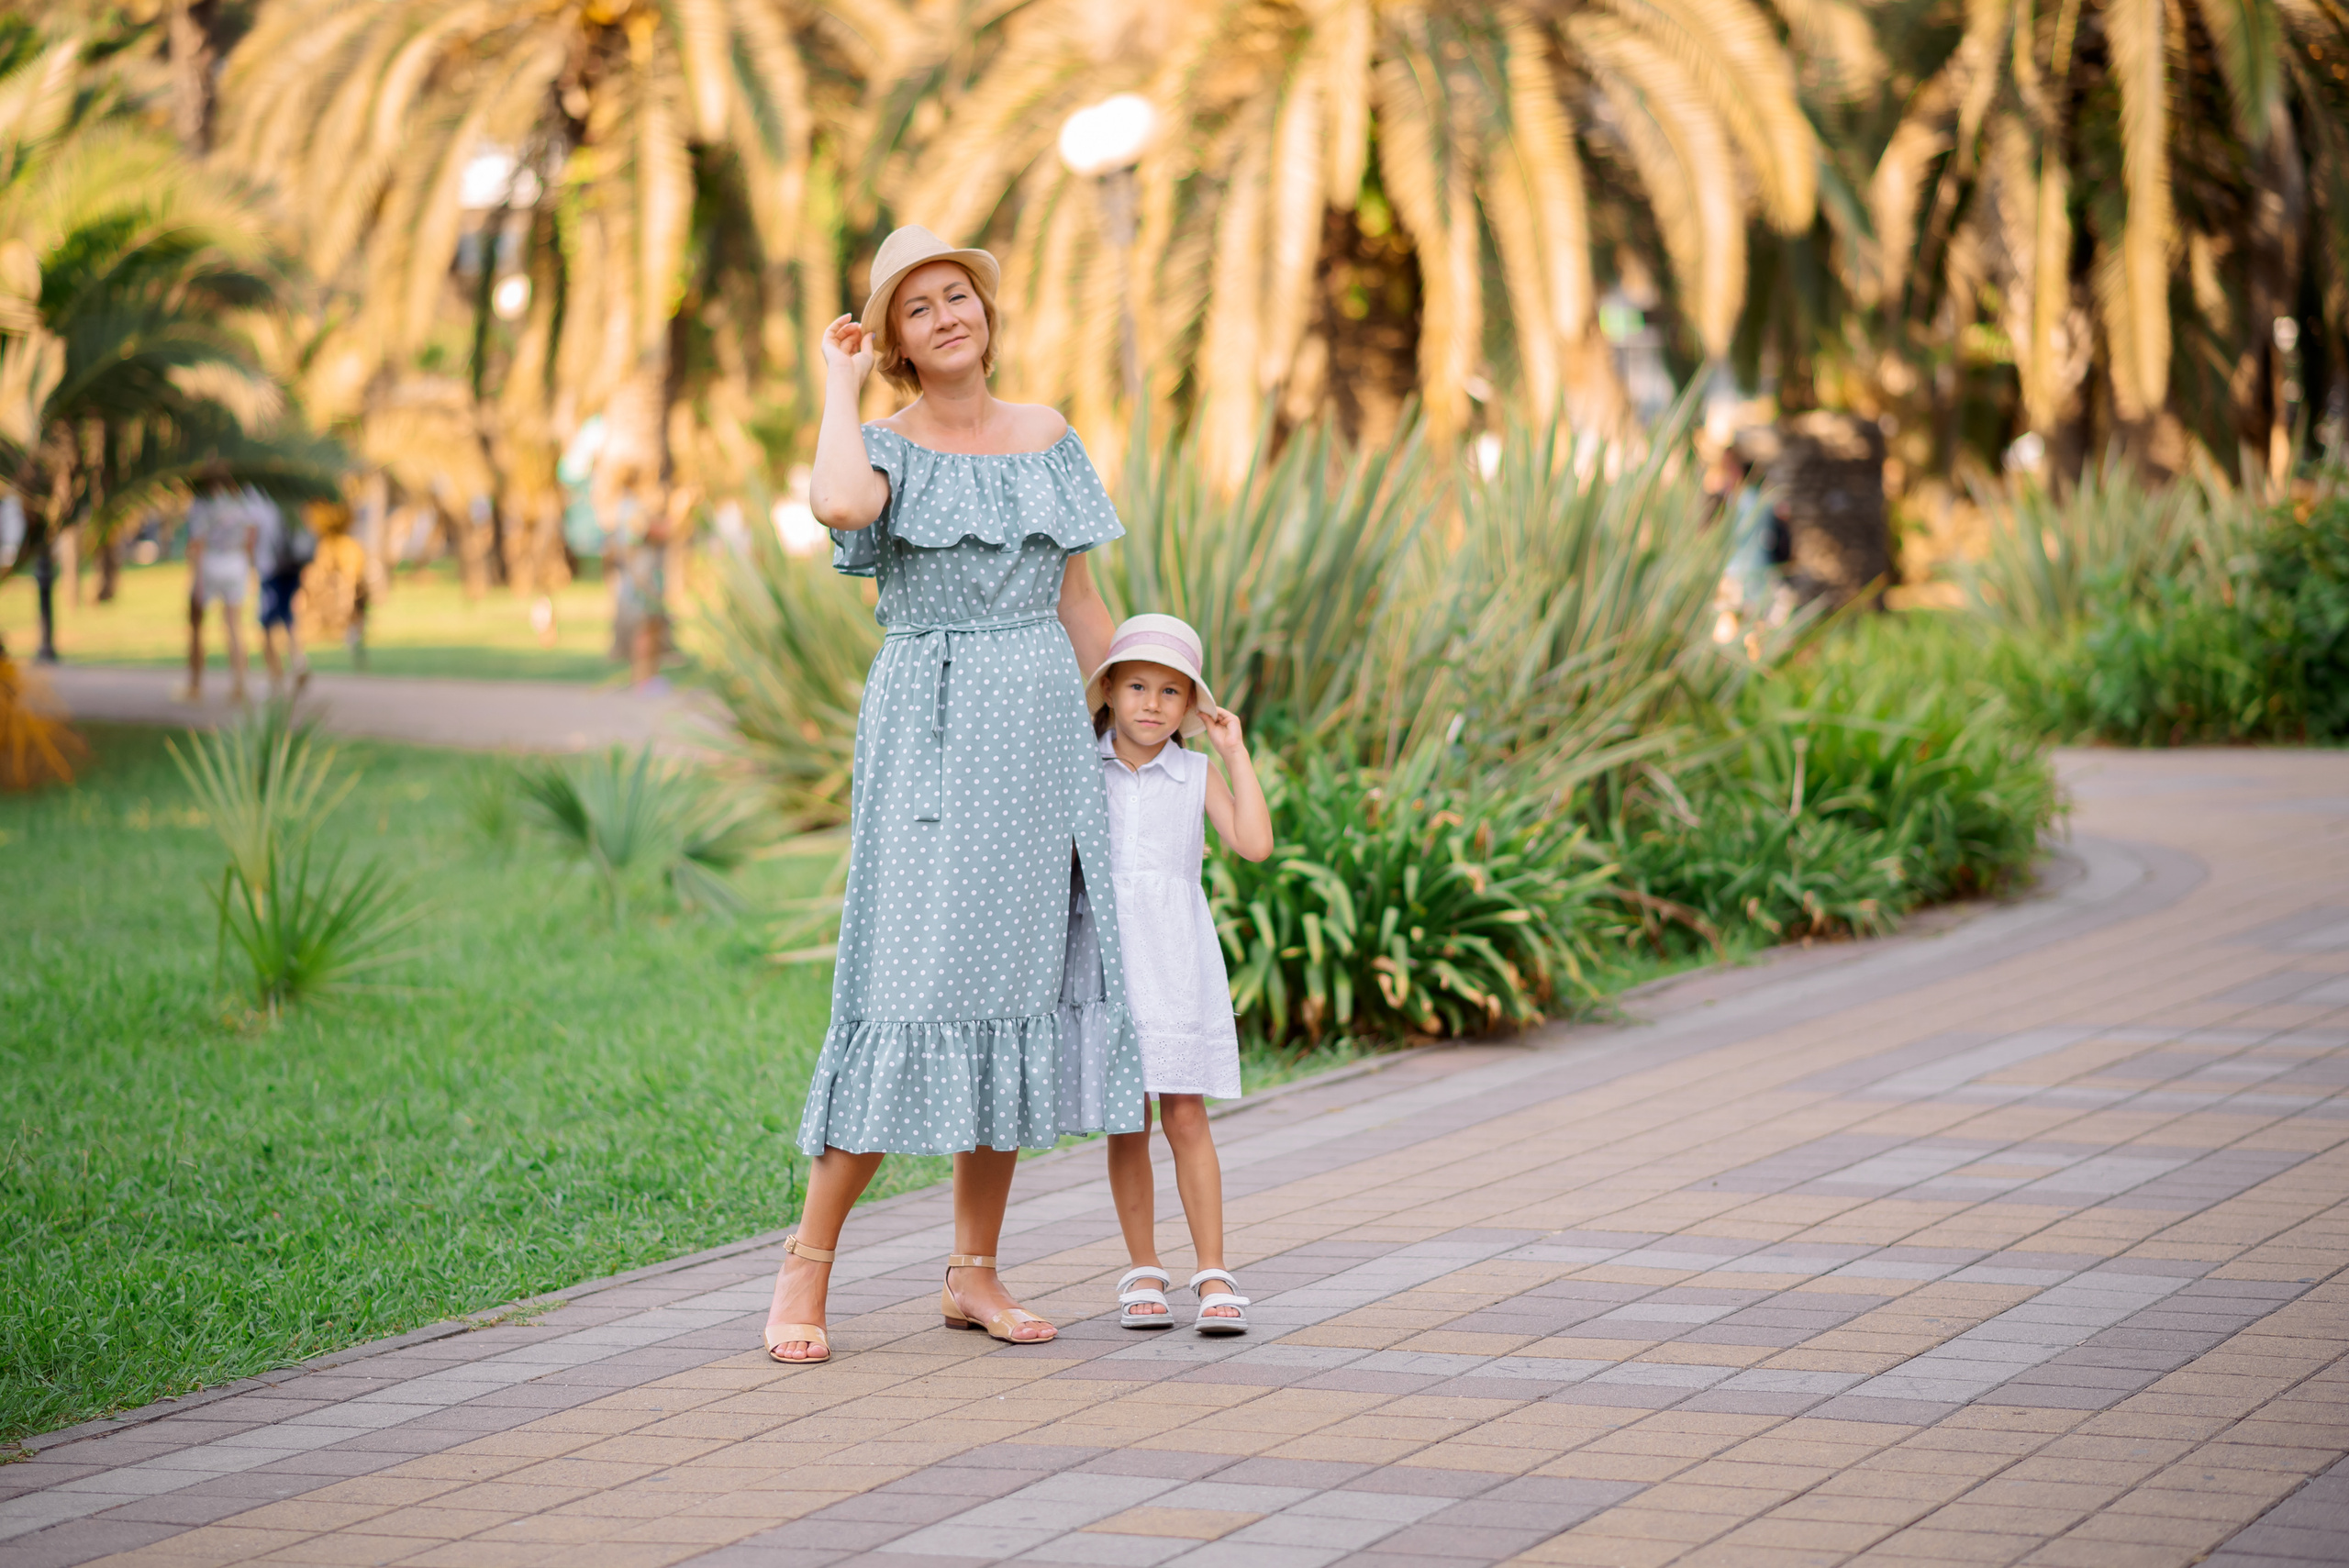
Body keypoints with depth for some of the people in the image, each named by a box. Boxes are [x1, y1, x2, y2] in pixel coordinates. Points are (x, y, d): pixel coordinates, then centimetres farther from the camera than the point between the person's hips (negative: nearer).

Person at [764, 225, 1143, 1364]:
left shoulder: (1046, 439, 12)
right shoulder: (886, 449, 0)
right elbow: (838, 506, -26)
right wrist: (840, 383, -11)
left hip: (1043, 730, 5)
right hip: (929, 737, -4)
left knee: (1019, 985, 4)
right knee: (911, 984, -10)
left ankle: (973, 1271, 11)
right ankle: (807, 1264, -3)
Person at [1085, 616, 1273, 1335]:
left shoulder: (1197, 776, 3)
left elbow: (1256, 844, -9)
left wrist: (1236, 753, -6)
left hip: (1177, 971, -1)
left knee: (1187, 1120, -3)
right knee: (1125, 1126, 4)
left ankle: (1213, 1276, -1)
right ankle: (1143, 1273, 13)